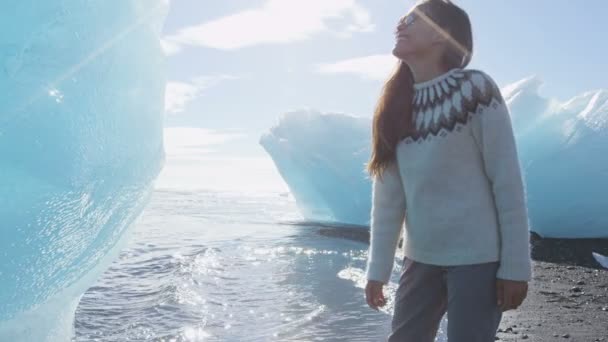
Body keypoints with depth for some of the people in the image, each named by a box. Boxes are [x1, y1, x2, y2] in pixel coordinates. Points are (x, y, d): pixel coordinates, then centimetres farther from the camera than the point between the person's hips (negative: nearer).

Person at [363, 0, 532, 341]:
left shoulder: (475, 88, -12)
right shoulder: (397, 103, 4)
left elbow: (508, 182, -12)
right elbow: (388, 195, 3)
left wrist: (515, 266, -12)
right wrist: (379, 268, 3)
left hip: (477, 258, -5)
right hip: (420, 259, 6)